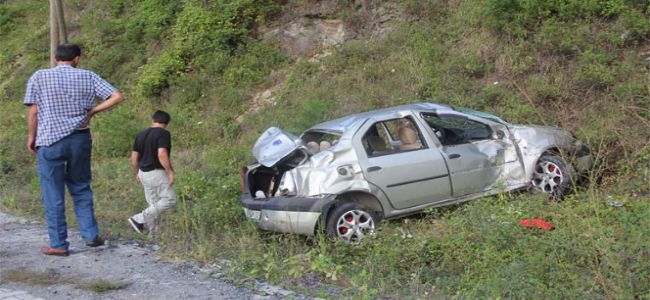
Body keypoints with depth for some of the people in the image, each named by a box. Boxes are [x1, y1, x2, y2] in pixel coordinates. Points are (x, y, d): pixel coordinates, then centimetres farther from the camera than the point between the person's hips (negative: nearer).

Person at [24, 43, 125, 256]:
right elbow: (117, 97, -2)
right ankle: (91, 235, 17)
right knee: (81, 188, 18)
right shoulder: (88, 77, 3)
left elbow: (33, 111, -5)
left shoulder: (39, 77, -1)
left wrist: (31, 137, 7)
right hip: (80, 139, 2)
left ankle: (58, 245, 8)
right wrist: (92, 111, 4)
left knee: (53, 195, 4)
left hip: (50, 140, -2)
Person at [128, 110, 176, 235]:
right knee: (169, 200, -1)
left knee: (154, 204, 13)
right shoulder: (163, 134, -13)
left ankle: (152, 233, 11)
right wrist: (170, 172, -19)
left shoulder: (140, 135, 9)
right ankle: (139, 219, -4)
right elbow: (162, 155, -25)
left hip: (144, 173, 8)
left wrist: (137, 173, 24)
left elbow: (133, 158, 10)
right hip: (157, 173, -8)